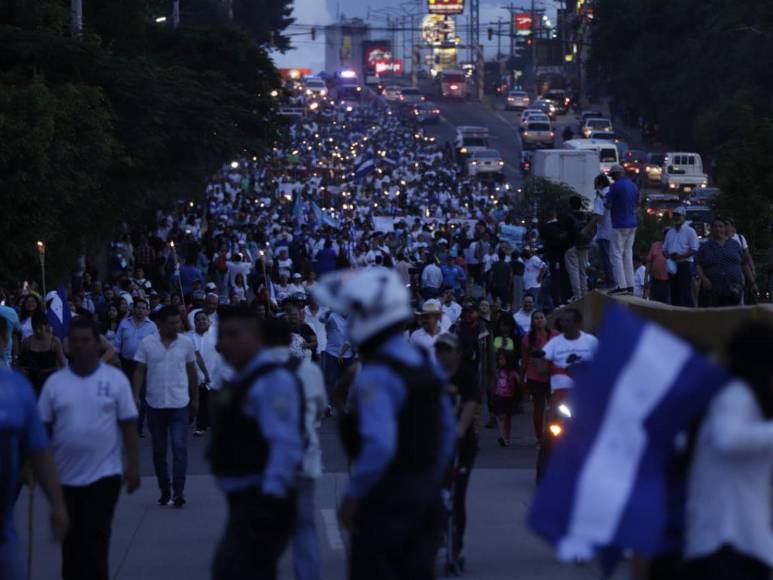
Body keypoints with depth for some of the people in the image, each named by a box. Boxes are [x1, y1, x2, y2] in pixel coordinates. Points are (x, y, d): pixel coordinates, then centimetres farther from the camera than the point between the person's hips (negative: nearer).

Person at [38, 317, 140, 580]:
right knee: (70, 544, 11)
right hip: (64, 476, 3)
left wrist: (133, 465, -4)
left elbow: (128, 425, -1)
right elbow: (43, 428, 6)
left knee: (95, 545, -6)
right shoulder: (55, 382, 2)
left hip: (103, 475, -3)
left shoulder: (115, 379, -2)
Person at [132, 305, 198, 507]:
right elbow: (139, 371, 2)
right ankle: (164, 491, 18)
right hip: (155, 404, 1)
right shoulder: (147, 344, 0)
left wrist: (195, 399, 13)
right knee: (159, 450, 8)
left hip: (179, 404, -1)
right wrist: (136, 396, -8)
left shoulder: (186, 343, 3)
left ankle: (178, 492, -11)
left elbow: (191, 371, 11)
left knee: (179, 447, -11)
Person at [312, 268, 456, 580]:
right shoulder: (425, 363, 10)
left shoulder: (376, 377, -19)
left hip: (385, 496, -8)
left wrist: (352, 496, -18)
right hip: (425, 493, 8)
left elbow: (379, 445, -28)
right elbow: (448, 429, 16)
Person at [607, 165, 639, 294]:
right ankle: (630, 285, 9)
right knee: (628, 254, 11)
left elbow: (608, 205, -11)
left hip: (620, 225, -8)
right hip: (632, 224, 8)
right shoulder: (633, 186, 12)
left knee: (616, 255, -4)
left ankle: (621, 285, -11)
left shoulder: (615, 186, -13)